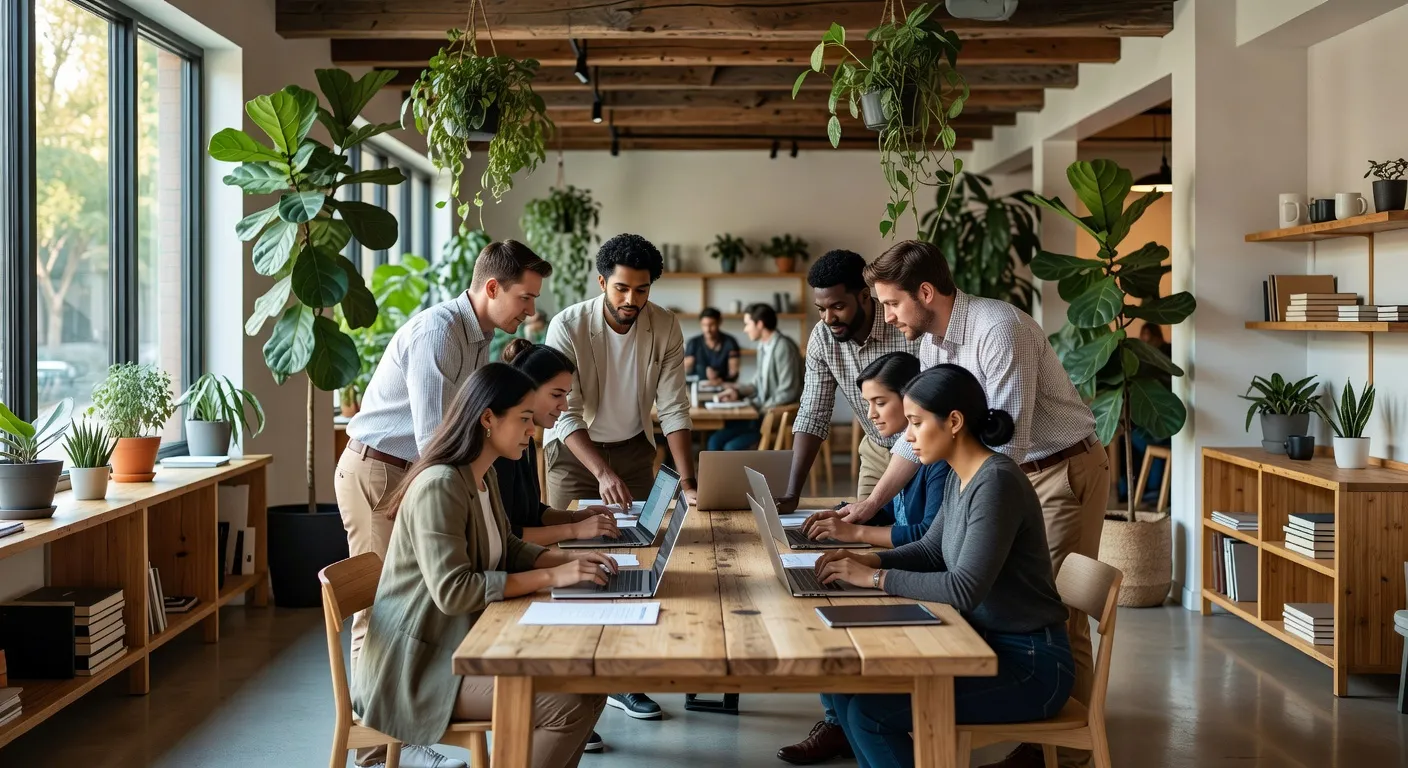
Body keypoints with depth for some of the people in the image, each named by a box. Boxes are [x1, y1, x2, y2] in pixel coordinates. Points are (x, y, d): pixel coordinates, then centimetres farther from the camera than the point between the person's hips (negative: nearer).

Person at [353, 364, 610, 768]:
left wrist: (567, 558, 0)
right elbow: (452, 591, -29)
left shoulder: (484, 477, 8)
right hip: (422, 662, -10)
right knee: (567, 705, -21)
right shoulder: (439, 486, -23)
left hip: (470, 641, 10)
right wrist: (550, 577, -26)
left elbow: (506, 550, 19)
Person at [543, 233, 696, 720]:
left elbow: (673, 409, -11)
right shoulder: (568, 327, -21)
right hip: (574, 449, -3)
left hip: (633, 447, 3)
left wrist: (687, 483, -20)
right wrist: (603, 473, -37)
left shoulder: (664, 329, -12)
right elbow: (566, 412, -24)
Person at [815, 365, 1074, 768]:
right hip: (988, 645, 9)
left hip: (1029, 664, -9)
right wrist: (868, 559, -1)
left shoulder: (996, 482, -23)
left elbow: (964, 590, -28)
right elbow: (931, 551, 17)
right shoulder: (961, 477, 5)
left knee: (868, 711, -16)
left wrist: (876, 578, -21)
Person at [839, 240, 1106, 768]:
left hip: (1065, 471, -8)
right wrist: (873, 503, 6)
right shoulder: (932, 342, 2)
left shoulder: (999, 329, -24)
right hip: (1011, 472, 8)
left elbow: (1006, 438, -27)